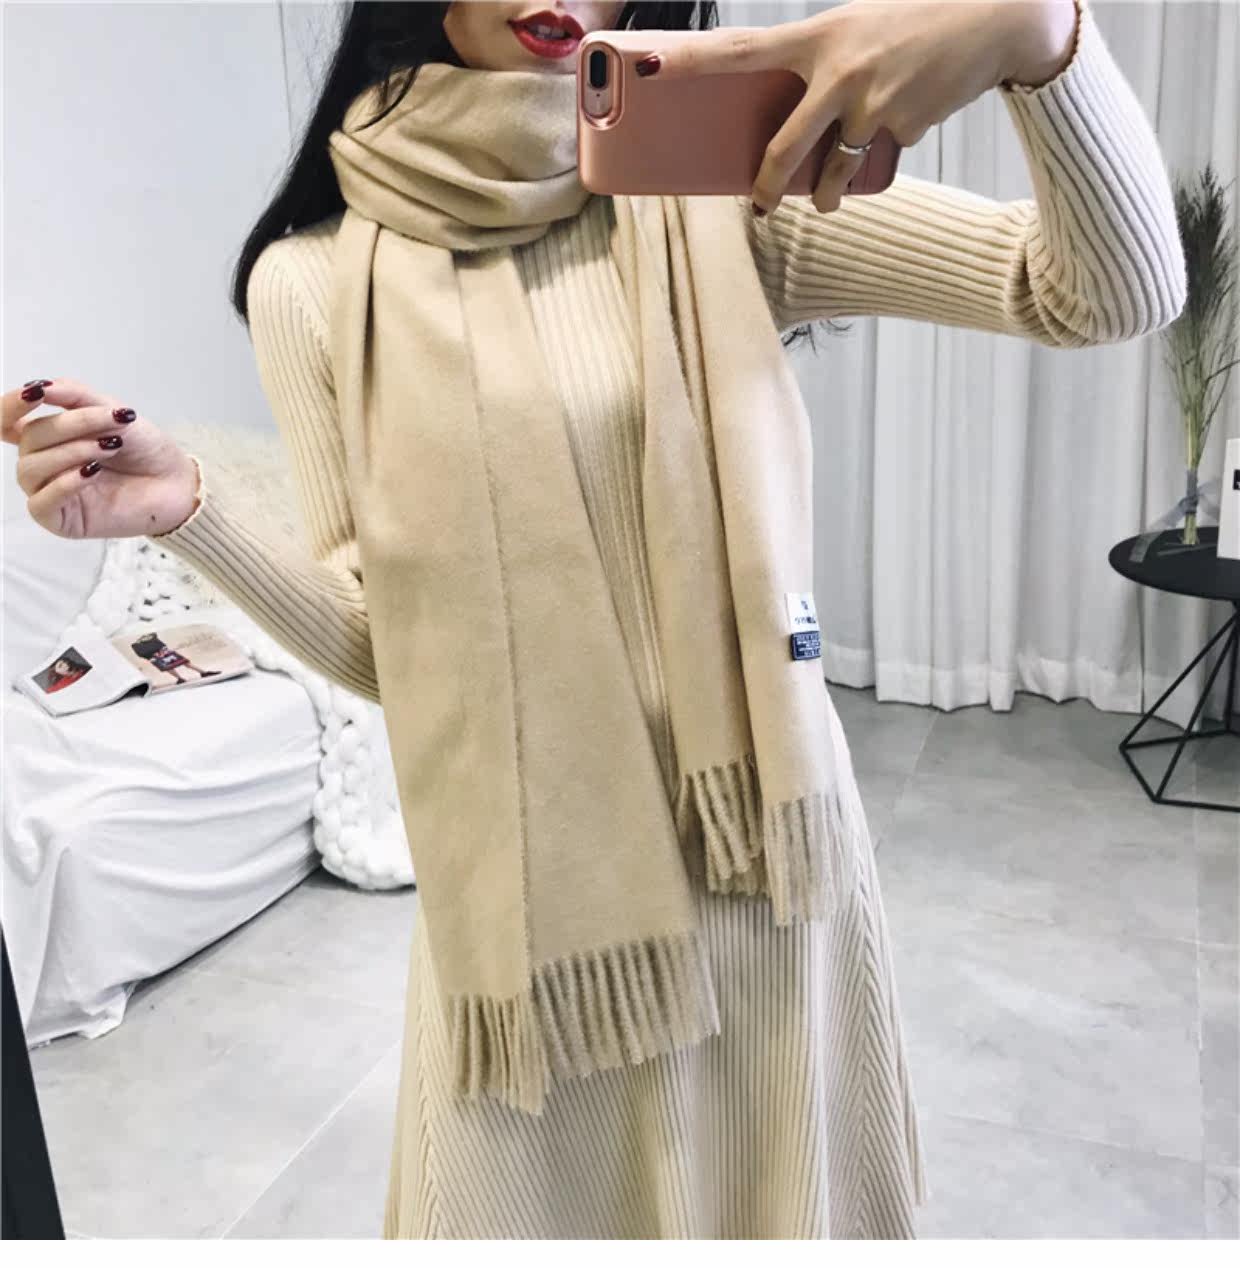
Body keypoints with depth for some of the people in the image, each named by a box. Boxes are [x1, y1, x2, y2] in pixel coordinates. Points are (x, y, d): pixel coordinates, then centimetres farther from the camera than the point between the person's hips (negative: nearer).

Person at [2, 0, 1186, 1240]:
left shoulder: (716, 195, -4)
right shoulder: (314, 281, -2)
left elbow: (1118, 291, -11)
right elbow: (379, 646, 0)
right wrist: (186, 513, -15)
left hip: (752, 839, 1)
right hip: (513, 873, 0)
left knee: (778, 1192, 18)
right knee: (526, 1191, 16)